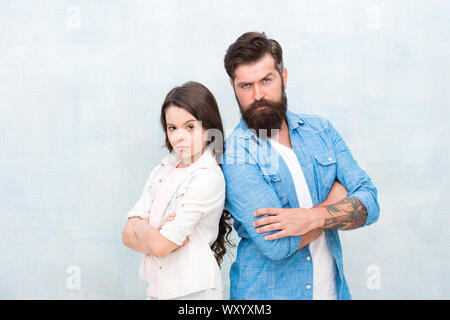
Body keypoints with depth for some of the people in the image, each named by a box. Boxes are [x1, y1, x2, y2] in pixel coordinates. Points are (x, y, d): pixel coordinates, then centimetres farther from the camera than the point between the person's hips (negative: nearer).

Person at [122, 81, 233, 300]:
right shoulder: (163, 169, 5)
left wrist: (141, 225, -1)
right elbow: (128, 235, 0)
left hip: (193, 291, -6)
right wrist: (154, 235, -17)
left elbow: (159, 245, -19)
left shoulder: (208, 177, -16)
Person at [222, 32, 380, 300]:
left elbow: (369, 203, -6)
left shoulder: (320, 129, -1)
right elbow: (276, 245, -24)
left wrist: (312, 217, -23)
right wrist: (336, 197, -12)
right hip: (266, 293, -4)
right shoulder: (236, 154, -16)